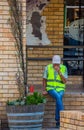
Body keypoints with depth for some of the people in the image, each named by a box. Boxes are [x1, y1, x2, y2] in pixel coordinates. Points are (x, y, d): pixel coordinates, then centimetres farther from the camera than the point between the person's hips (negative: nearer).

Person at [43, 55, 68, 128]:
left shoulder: (64, 68, -6)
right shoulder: (48, 68, -5)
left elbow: (65, 81, -13)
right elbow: (44, 80, 5)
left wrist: (59, 72, -25)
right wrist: (44, 90, -8)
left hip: (60, 89, 1)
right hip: (51, 88, -1)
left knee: (58, 99, -33)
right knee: (58, 98, -34)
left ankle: (58, 122, -28)